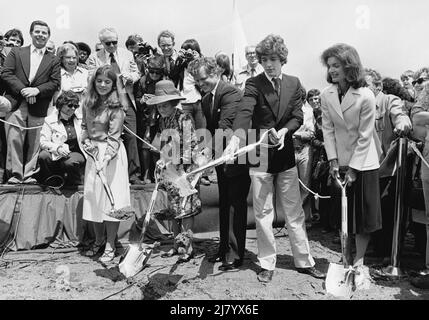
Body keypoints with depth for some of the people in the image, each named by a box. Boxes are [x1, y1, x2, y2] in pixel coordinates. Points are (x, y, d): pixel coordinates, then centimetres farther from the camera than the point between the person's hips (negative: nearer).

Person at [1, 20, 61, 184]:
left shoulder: (53, 60, 13)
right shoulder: (16, 52, 13)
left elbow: (55, 82, 3)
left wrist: (37, 90, -12)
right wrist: (22, 89, -11)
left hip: (38, 107, 0)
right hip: (16, 104, 0)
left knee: (34, 142, 2)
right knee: (14, 140, -3)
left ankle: (29, 175, 11)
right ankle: (16, 174, 6)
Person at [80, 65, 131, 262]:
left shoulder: (115, 108, -13)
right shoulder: (88, 103, 6)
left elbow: (114, 137, -18)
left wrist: (105, 159, -29)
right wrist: (85, 141, 1)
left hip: (111, 154, -6)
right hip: (92, 153, 6)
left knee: (110, 199, -2)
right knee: (93, 198, 11)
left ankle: (110, 246, 12)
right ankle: (99, 240, 29)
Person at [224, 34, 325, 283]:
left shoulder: (294, 83, 7)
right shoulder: (254, 84, -5)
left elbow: (298, 117, 4)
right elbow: (244, 112, -21)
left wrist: (284, 130, -17)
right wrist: (236, 138, -38)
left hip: (286, 153, 3)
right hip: (260, 156, -2)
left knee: (294, 211, 11)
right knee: (263, 213, 6)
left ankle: (304, 261, 25)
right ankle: (267, 264, 21)